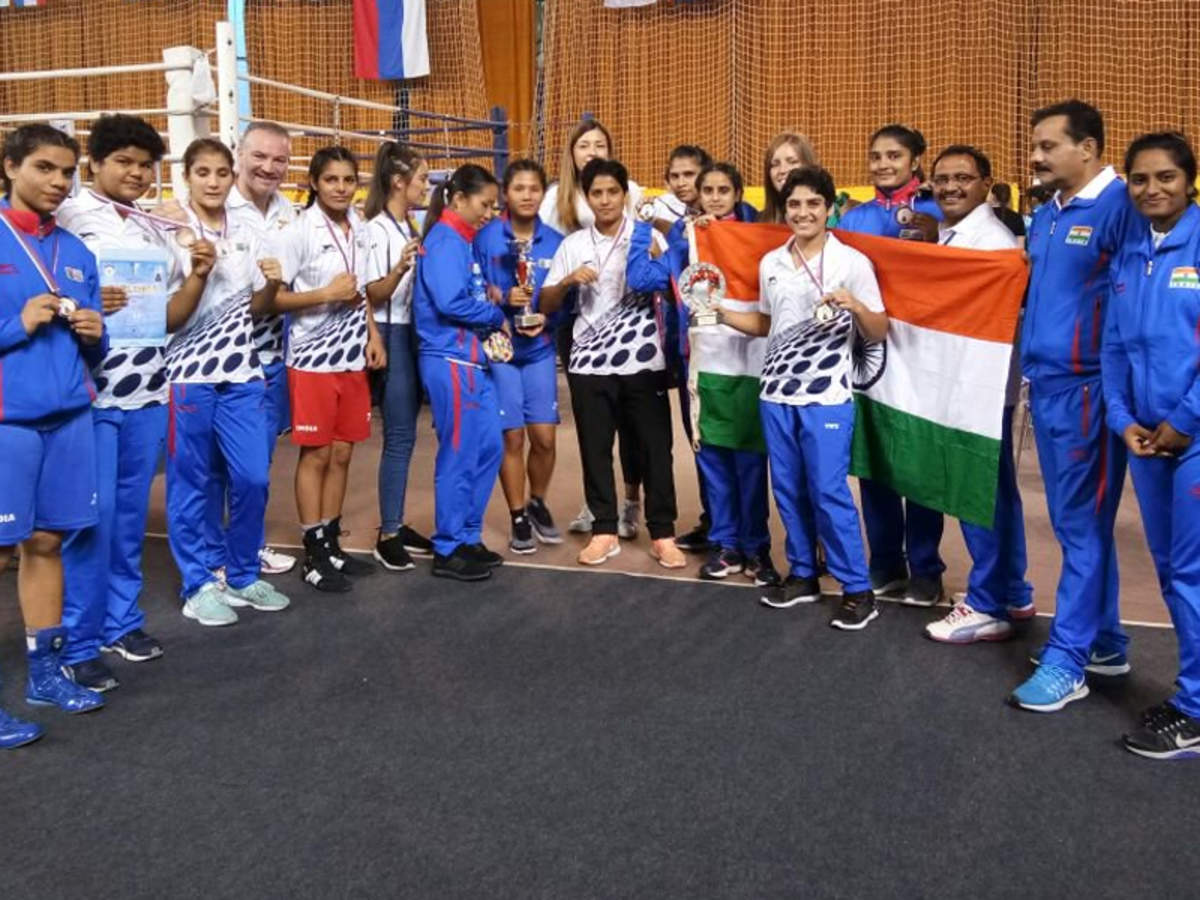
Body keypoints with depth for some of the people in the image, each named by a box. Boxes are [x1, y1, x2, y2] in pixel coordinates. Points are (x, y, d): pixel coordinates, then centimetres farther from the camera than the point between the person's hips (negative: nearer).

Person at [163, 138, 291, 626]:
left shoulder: (245, 234, 10)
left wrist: (272, 283, -7)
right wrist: (198, 274, -24)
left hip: (241, 372, 4)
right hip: (189, 372, -4)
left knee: (252, 478, 4)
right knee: (190, 484, 3)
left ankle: (243, 576, 20)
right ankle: (198, 585, 15)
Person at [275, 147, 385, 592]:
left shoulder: (359, 228, 7)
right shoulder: (298, 232, -12)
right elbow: (272, 296, -15)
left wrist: (373, 335, 8)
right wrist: (327, 294, -19)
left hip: (352, 356, 6)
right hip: (313, 358, -6)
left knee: (342, 453, 10)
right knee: (316, 455, 1)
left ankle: (332, 545, 22)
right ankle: (314, 555, 11)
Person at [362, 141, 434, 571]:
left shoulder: (411, 227, 13)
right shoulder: (377, 229, -12)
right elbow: (373, 296, -16)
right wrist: (401, 267, -30)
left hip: (414, 333, 8)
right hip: (391, 336, -8)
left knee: (404, 435, 11)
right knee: (398, 436, -7)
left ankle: (397, 525, 18)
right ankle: (387, 535, 0)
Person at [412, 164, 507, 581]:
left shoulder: (462, 242, 17)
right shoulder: (445, 241, -12)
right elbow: (451, 301, -23)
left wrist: (492, 302, -1)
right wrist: (498, 317, -10)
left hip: (473, 361, 10)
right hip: (452, 362, -10)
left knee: (489, 448, 12)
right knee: (459, 455, -2)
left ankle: (468, 539, 23)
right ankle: (448, 551, 9)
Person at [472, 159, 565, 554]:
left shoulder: (555, 241, 2)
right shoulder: (486, 237, -5)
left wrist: (547, 318, -13)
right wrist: (502, 297, -19)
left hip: (540, 349, 2)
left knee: (544, 436, -1)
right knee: (512, 437, 0)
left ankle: (538, 503, 26)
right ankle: (518, 518, 17)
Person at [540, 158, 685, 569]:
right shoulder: (573, 244, 8)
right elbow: (546, 305, 8)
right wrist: (568, 280, -10)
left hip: (642, 359, -2)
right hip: (590, 362, 2)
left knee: (654, 447, 2)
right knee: (595, 449, 7)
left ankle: (662, 533, 12)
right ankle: (604, 531, 19)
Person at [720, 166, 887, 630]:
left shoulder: (852, 262, -5)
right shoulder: (770, 263, 9)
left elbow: (879, 333, -6)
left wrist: (856, 306, -24)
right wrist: (721, 313, 8)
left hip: (827, 395, -5)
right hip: (776, 392, 5)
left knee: (828, 492, -6)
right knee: (788, 489, 10)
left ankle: (858, 589, 5)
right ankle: (802, 574, 25)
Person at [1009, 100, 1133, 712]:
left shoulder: (1119, 206, -12)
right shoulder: (1044, 215, 14)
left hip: (1085, 388, -8)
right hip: (1044, 384, 8)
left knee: (1081, 527, -1)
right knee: (1079, 523, 15)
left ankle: (1067, 659, 6)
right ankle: (1102, 642, 27)